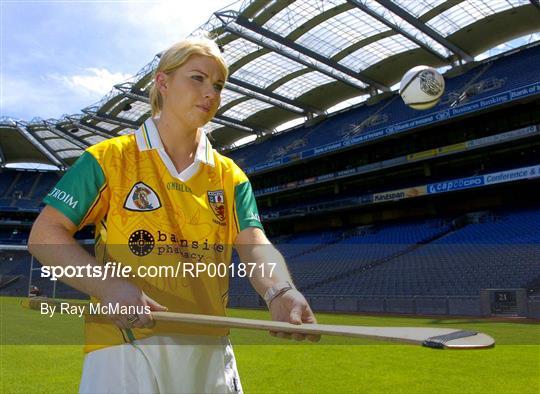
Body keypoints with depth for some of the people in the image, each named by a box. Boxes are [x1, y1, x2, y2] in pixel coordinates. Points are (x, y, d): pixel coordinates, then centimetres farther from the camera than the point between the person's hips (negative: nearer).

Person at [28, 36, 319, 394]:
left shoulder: (230, 176, 8)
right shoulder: (109, 158, -1)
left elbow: (255, 244, -5)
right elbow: (44, 234, -4)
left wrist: (280, 291, -28)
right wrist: (107, 285, -21)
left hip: (210, 351, 4)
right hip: (125, 349, -3)